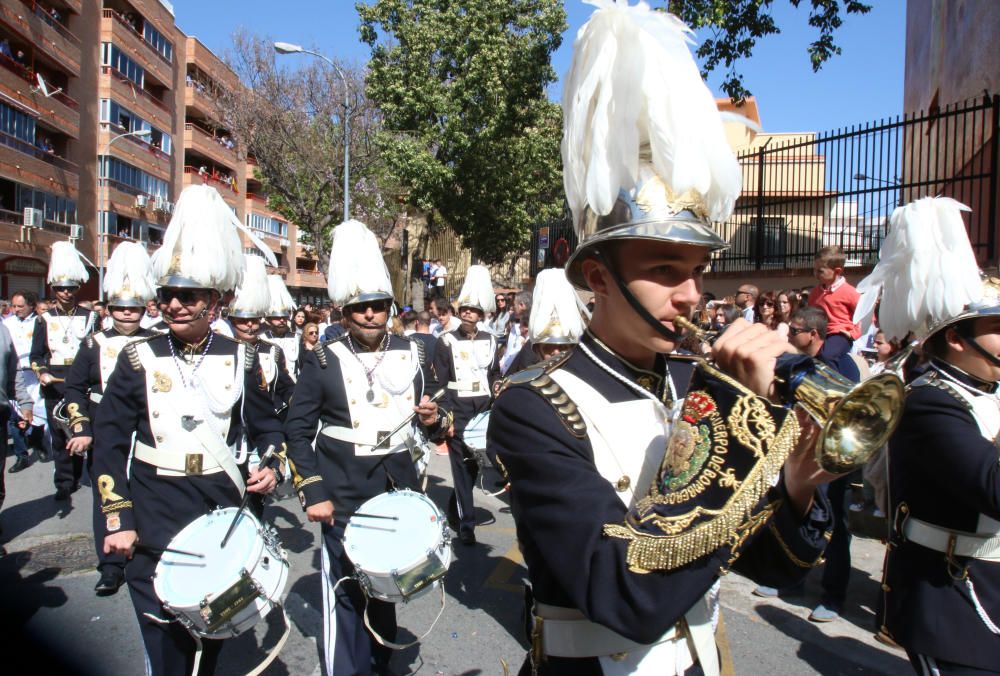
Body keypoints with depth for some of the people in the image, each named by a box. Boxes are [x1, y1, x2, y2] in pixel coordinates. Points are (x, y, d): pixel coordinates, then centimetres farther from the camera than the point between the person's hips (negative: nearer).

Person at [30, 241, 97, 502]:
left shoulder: (90, 317, 5)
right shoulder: (45, 319, 6)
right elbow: (36, 355, 6)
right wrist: (41, 373, -11)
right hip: (54, 385, 1)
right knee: (58, 435, 4)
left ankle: (75, 477, 23)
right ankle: (64, 483, 12)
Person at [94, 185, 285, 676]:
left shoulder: (241, 360, -1)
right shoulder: (139, 359, -3)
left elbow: (266, 426, 8)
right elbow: (108, 444, -2)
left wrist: (271, 466, -11)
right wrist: (116, 519, -7)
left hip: (223, 521, 1)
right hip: (154, 527, -1)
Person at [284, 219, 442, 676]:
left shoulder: (411, 354, 2)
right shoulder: (322, 361, -7)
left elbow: (427, 416, 11)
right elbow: (298, 431, -6)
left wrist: (433, 418, -12)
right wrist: (313, 492, -13)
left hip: (398, 489, 4)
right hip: (344, 495, -3)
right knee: (346, 588, 4)